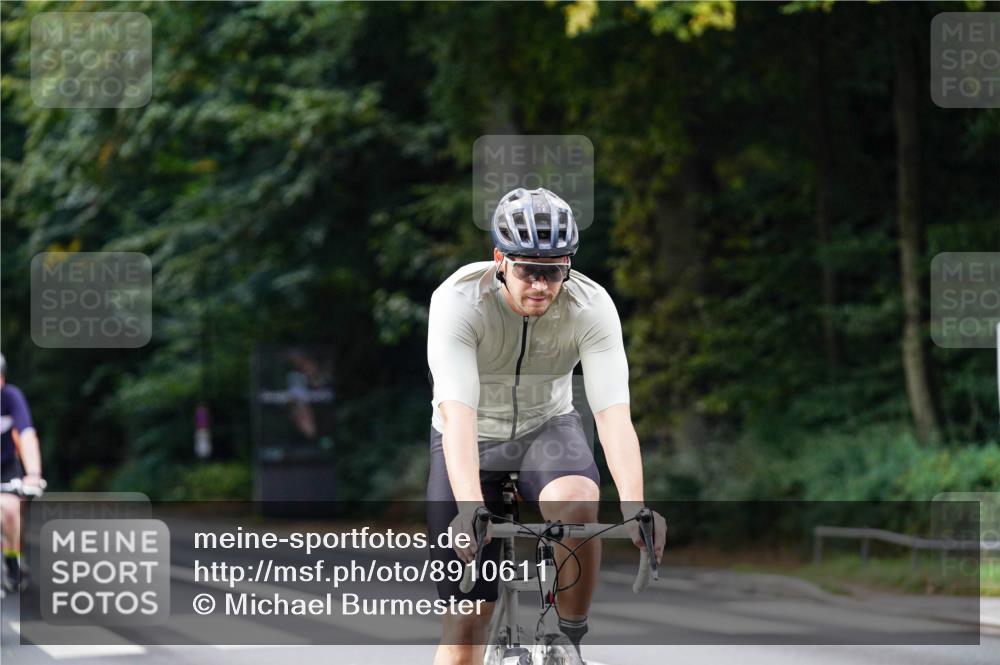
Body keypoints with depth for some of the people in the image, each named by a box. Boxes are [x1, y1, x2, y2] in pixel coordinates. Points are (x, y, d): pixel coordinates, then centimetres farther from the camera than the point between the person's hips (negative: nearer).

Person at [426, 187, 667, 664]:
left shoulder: (592, 306, -23)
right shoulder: (458, 300, -28)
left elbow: (613, 413, -32)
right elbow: (457, 412, -39)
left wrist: (634, 507, -47)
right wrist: (470, 507, -53)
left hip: (547, 426, 1)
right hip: (473, 437, -1)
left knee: (576, 501, -35)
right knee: (465, 625, -7)